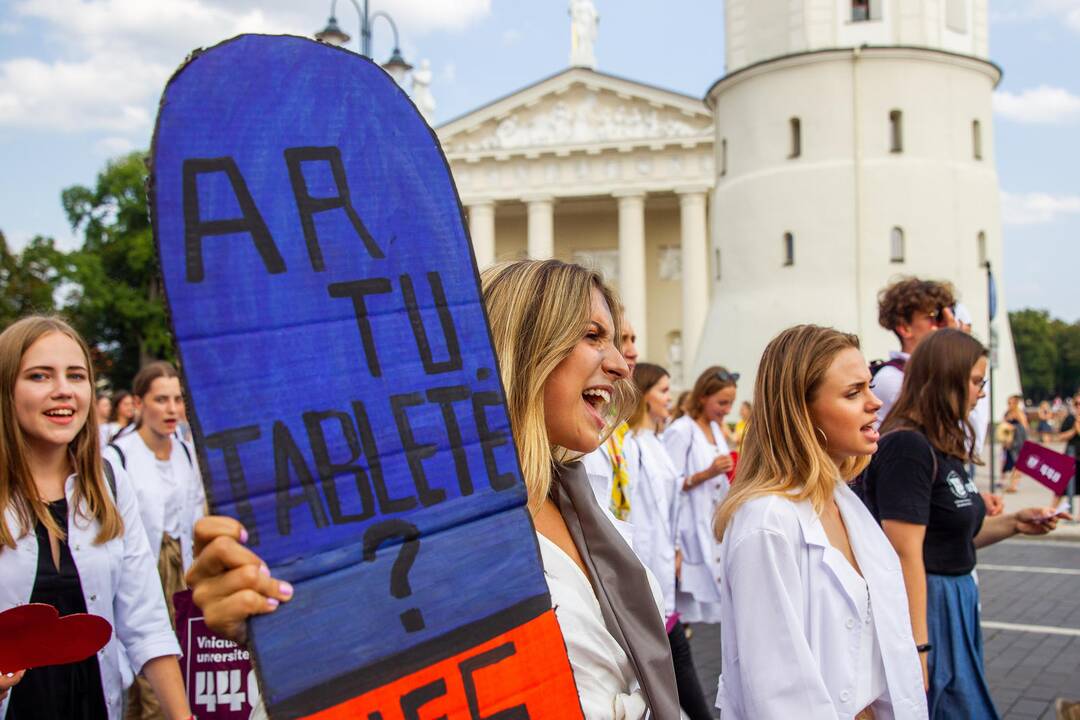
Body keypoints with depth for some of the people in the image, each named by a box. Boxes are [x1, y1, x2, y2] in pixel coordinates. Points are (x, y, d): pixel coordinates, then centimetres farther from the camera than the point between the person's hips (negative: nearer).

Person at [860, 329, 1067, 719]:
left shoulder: (943, 447, 10)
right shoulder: (907, 446, -20)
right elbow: (905, 554, -23)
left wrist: (1013, 523, 6)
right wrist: (917, 646, -24)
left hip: (956, 602, 10)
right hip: (922, 604, -10)